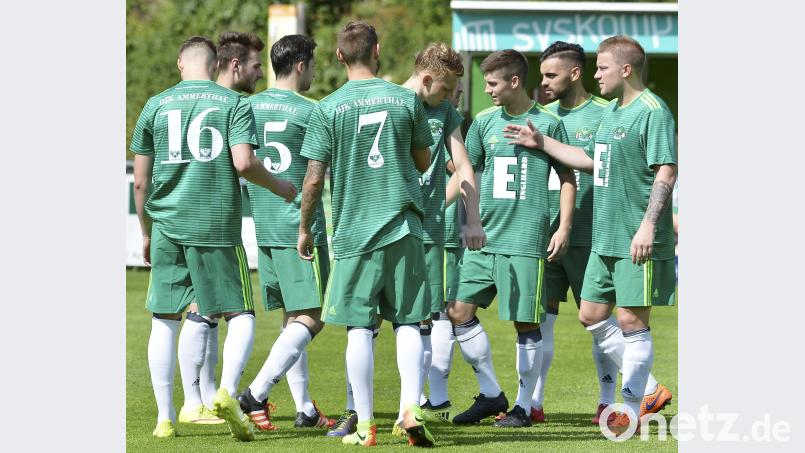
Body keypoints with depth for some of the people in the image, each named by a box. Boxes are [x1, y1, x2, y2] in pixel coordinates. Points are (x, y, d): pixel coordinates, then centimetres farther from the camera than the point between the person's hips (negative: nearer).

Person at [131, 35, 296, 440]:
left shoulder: (155, 106, 8)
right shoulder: (234, 103, 1)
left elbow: (140, 182, 9)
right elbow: (243, 163, -12)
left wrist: (147, 233, 21)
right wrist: (279, 187, 6)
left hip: (168, 226, 2)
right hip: (218, 225, -2)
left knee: (164, 322, 8)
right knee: (240, 315, 6)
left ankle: (165, 418, 6)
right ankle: (227, 392, -18)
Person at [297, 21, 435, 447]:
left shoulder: (328, 108, -5)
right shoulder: (407, 100, 1)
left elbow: (314, 179, -4)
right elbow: (423, 161, 13)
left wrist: (304, 229, 9)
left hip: (354, 231, -1)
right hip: (403, 228, 1)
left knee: (359, 328, 2)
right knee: (408, 322, 8)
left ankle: (365, 425, 3)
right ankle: (411, 408, -6)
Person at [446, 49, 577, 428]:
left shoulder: (548, 124, -1)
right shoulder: (484, 122, 10)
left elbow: (568, 179, 3)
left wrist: (564, 229, -5)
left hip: (526, 240, -5)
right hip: (484, 238, 5)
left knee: (525, 324, -2)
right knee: (459, 312, 0)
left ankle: (523, 406, 8)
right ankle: (491, 394, 12)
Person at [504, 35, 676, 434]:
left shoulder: (652, 111, -13)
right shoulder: (610, 112, 15)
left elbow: (666, 171, -18)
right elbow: (594, 161, 27)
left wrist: (648, 224, -25)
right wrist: (541, 143, 26)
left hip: (638, 240, -10)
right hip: (605, 237, 10)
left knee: (631, 319, -4)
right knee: (592, 316, 11)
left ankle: (631, 410, 5)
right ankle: (646, 391, 19)